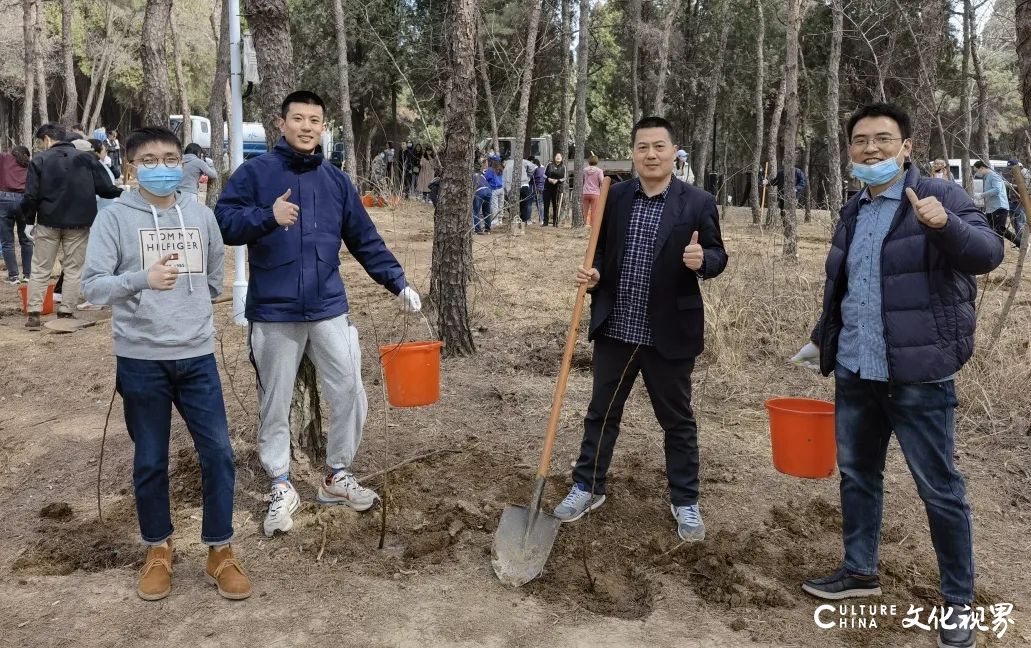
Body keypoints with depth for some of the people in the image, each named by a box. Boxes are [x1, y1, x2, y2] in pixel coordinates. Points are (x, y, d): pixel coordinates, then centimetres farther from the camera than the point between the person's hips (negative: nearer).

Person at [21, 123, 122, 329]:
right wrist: (123, 194, 17)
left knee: (40, 270, 9)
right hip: (79, 224, 1)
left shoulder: (39, 160, -4)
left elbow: (31, 196, -7)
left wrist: (30, 219, 5)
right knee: (73, 269, 9)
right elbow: (105, 188, -2)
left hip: (48, 223, -1)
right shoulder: (86, 158, 1)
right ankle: (66, 313, 7)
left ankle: (34, 314, 8)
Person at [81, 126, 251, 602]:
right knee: (150, 462, 9)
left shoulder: (202, 215, 5)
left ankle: (219, 553, 17)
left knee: (219, 454, 1)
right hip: (140, 360, -2)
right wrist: (142, 280, -29)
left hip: (197, 356, 2)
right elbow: (92, 286, -13)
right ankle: (158, 551, 29)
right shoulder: (114, 218, -5)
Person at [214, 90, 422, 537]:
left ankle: (337, 476, 27)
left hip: (329, 309, 3)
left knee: (350, 395, 6)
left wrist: (398, 283, 4)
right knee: (275, 404, 7)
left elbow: (365, 241, 12)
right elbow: (223, 223, -11)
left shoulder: (336, 181, 9)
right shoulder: (254, 173, -3)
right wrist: (267, 216, -28)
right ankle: (282, 487, 25)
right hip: (274, 314, -3)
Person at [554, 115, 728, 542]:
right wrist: (593, 274, -10)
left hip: (669, 333, -3)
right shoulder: (615, 197, 3)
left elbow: (718, 257, -3)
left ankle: (685, 501, 26)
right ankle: (588, 487, 31)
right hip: (614, 329, 3)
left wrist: (702, 260, -25)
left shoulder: (698, 203, -5)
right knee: (601, 412, 14)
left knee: (677, 419, 11)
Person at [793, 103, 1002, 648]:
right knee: (856, 472, 17)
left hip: (916, 374, -6)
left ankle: (959, 600, 20)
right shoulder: (852, 214, 12)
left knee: (939, 488, 3)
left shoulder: (941, 197, -7)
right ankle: (860, 571, 34)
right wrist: (820, 339, 24)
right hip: (855, 370, 7)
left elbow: (988, 253, -22)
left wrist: (945, 225, -40)